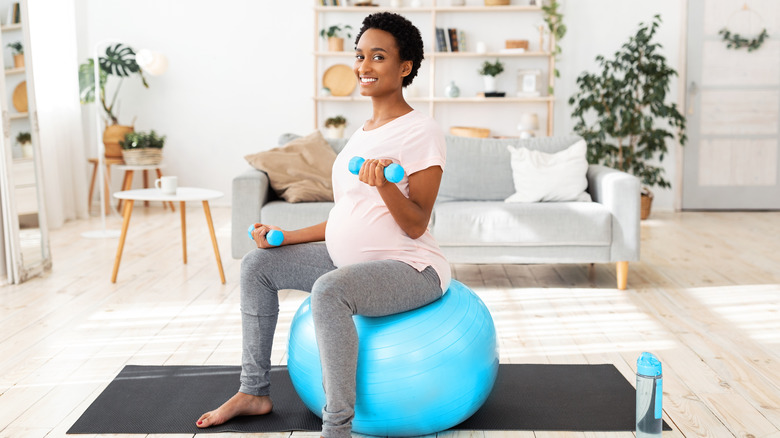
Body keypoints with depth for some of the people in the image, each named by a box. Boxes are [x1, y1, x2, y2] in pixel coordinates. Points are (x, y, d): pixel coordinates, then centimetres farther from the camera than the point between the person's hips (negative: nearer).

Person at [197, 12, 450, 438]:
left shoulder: (422, 131, -12)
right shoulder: (362, 132, 13)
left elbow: (415, 226, -18)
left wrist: (385, 185, -35)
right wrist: (284, 237, 12)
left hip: (411, 267, -9)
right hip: (350, 260, 9)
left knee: (329, 290, -37)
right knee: (258, 264, 8)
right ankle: (254, 391, 16)